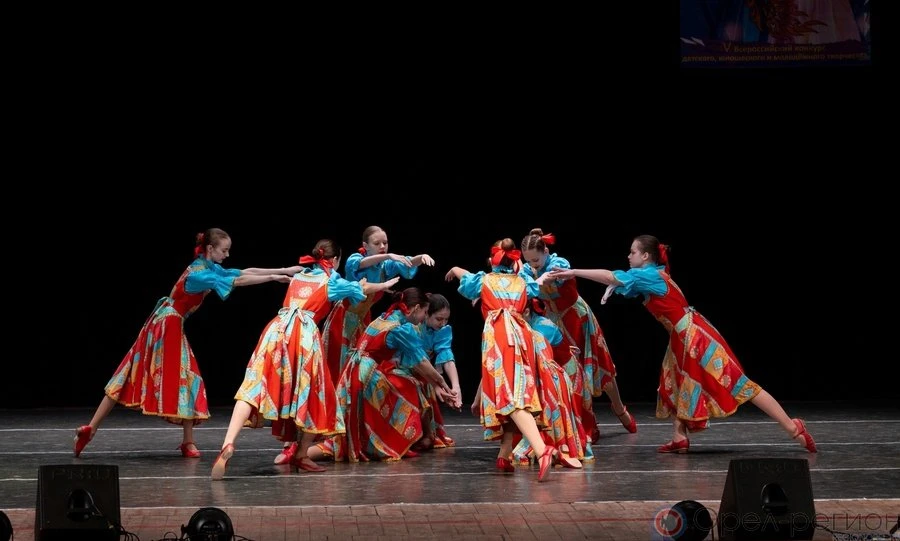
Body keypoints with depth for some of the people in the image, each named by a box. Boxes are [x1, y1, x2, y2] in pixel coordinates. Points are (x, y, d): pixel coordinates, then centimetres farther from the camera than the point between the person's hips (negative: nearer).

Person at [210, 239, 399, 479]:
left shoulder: (298, 276, 28)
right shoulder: (332, 281, 17)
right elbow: (363, 289, 36)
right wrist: (386, 285, 56)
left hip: (277, 330, 3)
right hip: (305, 335, -3)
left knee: (254, 388, -10)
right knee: (313, 396, 14)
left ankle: (228, 444, -29)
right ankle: (300, 455, 16)